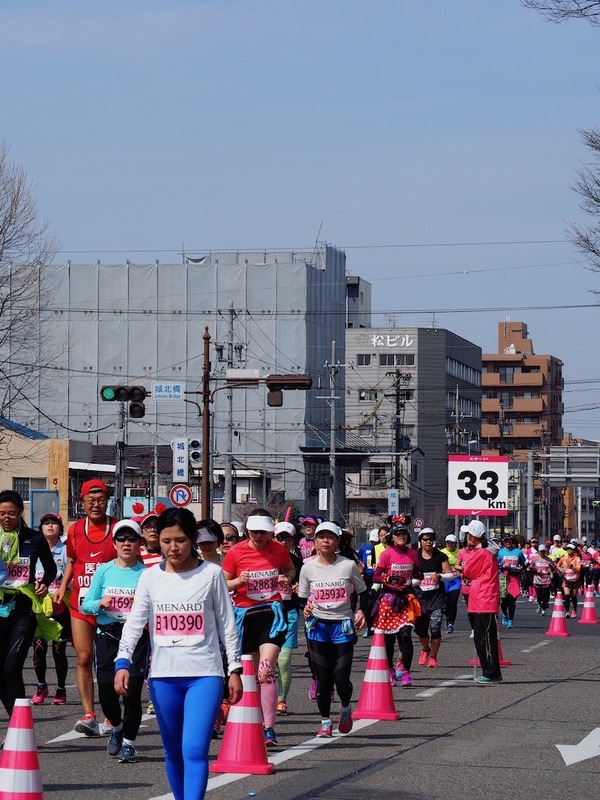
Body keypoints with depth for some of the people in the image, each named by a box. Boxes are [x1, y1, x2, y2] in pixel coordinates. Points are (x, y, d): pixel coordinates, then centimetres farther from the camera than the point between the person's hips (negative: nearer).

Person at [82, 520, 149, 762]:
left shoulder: (146, 574, 2)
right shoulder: (103, 572, 7)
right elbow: (86, 605, 8)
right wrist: (100, 603, -12)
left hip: (137, 636, -2)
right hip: (107, 635, 2)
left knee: (132, 692, -6)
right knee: (107, 692, 1)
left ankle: (128, 742, 8)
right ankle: (116, 727, 32)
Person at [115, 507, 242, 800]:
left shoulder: (211, 574, 0)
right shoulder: (150, 577, 5)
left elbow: (227, 624, 5)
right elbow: (134, 622, 0)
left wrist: (235, 669, 2)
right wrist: (122, 663, -14)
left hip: (205, 675, -3)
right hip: (163, 676, 3)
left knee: (194, 750, -16)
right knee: (173, 752, 12)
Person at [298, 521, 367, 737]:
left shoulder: (348, 565, -2)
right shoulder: (308, 567, 1)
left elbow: (362, 590, 10)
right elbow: (302, 597, 11)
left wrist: (361, 611, -6)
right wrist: (305, 608, -10)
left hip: (343, 625, -1)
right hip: (317, 625, 1)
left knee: (341, 677, -5)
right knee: (323, 677, 1)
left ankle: (345, 708, 26)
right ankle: (325, 721, 15)